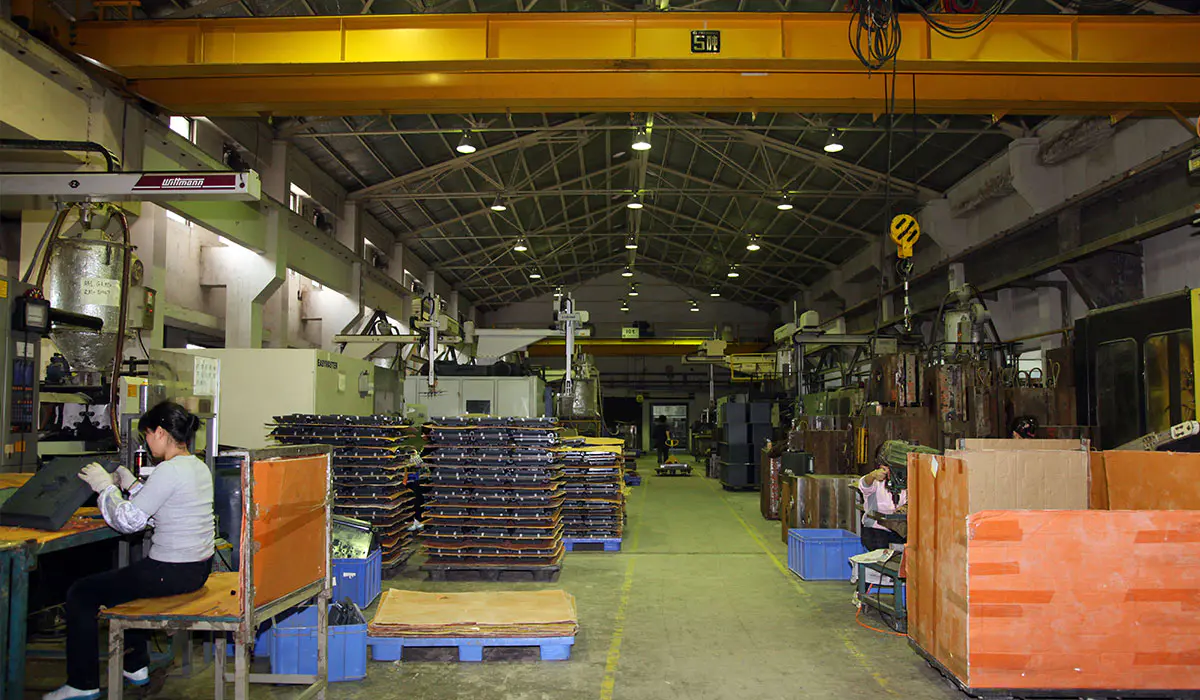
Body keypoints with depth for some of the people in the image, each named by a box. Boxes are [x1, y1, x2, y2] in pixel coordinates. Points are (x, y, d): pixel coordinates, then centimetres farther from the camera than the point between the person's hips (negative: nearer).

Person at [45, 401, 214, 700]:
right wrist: (131, 485, 16)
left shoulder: (169, 471, -21)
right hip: (199, 569, 10)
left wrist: (105, 486, -4)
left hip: (171, 573, -10)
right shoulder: (200, 467, 7)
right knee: (123, 579, 36)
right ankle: (136, 666, 40)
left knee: (80, 593, 6)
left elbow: (127, 521, -17)